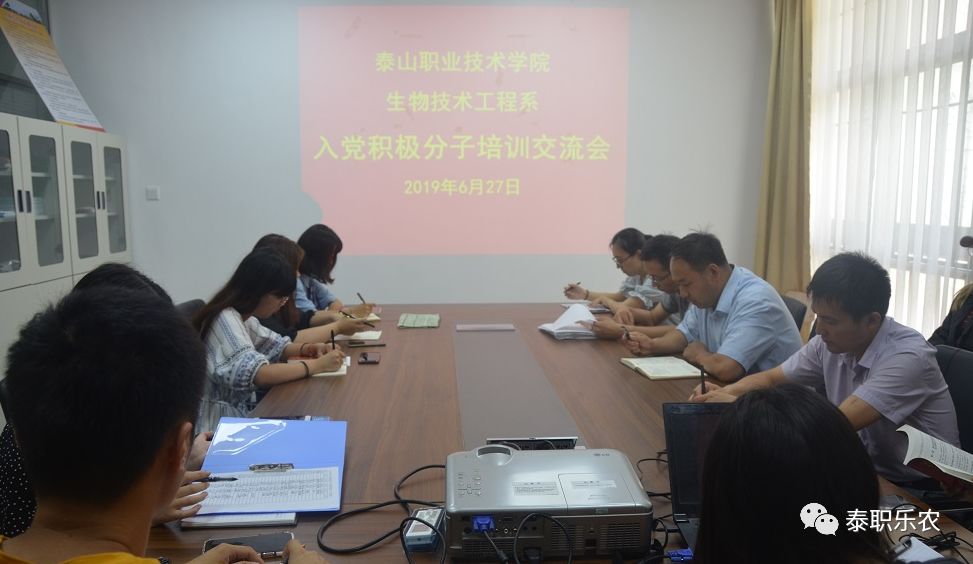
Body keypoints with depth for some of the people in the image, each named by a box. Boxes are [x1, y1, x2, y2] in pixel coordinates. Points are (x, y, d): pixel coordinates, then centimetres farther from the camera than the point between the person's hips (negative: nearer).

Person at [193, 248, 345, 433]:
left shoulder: (241, 316, 7)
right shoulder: (226, 320, -20)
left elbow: (276, 346, 17)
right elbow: (259, 374, -31)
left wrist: (308, 348, -2)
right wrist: (317, 365, -24)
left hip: (239, 412, 8)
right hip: (218, 424, -8)